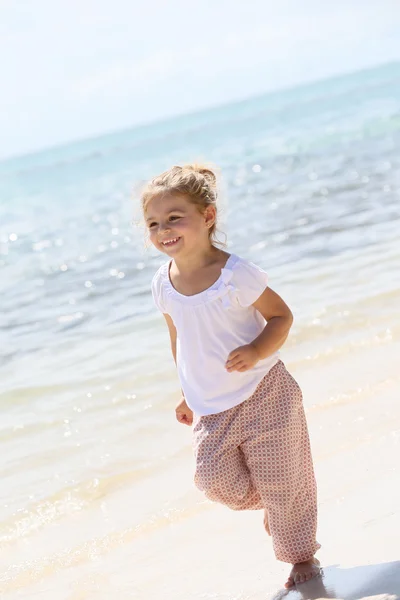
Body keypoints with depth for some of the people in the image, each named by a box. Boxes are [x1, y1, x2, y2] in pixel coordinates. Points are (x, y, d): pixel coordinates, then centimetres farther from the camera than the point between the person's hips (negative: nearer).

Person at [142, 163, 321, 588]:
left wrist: (256, 351, -29)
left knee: (280, 483, 3)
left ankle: (301, 555, 27)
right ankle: (270, 505, 29)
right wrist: (188, 393, 18)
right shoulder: (163, 284, -2)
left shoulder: (235, 274, -19)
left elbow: (281, 317, -11)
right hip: (211, 409, 5)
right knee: (215, 480, -3)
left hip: (264, 396, -5)